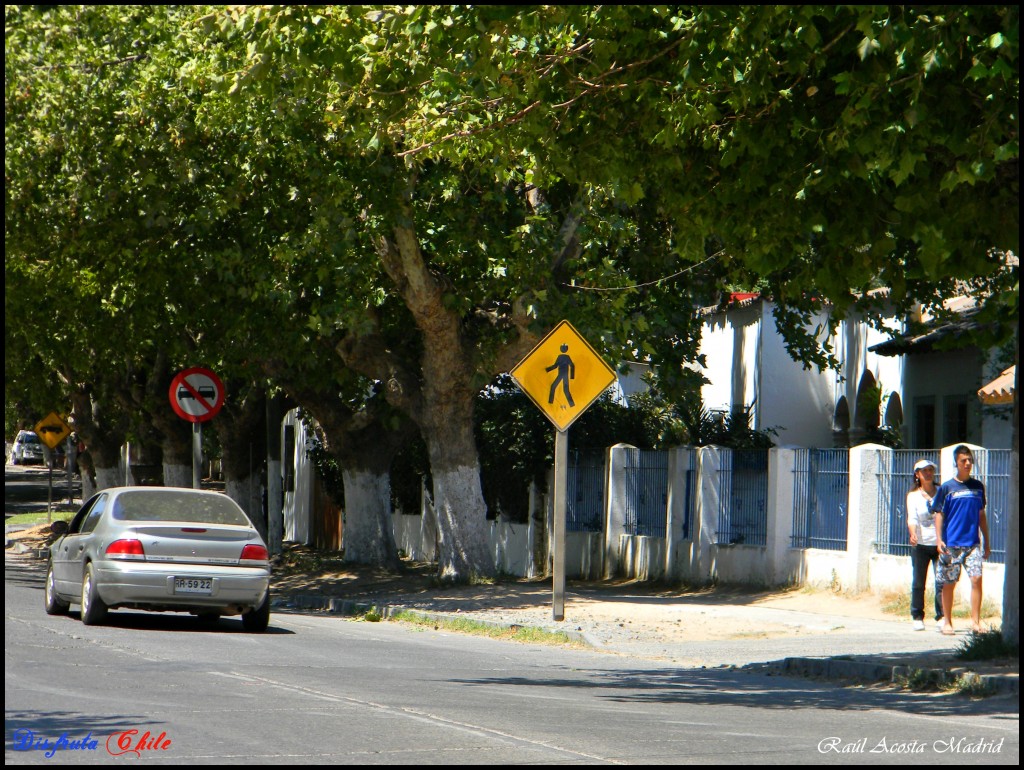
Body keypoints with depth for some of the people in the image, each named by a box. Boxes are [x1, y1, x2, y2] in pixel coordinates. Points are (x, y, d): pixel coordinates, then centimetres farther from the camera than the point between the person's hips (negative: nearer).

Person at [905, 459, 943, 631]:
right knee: (918, 582, 0)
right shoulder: (913, 496, 6)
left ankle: (941, 616, 2)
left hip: (940, 543, 0)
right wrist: (913, 533, -26)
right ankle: (917, 617, 10)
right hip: (920, 545, 0)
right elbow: (912, 518, -7)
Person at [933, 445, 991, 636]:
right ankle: (947, 622, 15)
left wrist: (987, 543, 17)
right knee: (949, 583, 3)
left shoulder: (977, 486, 10)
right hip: (951, 544, -2)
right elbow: (939, 514, 1)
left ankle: (975, 621, -9)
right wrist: (939, 540, -11)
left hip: (973, 543, 2)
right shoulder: (947, 488, 1)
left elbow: (981, 515, 17)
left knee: (977, 578, -12)